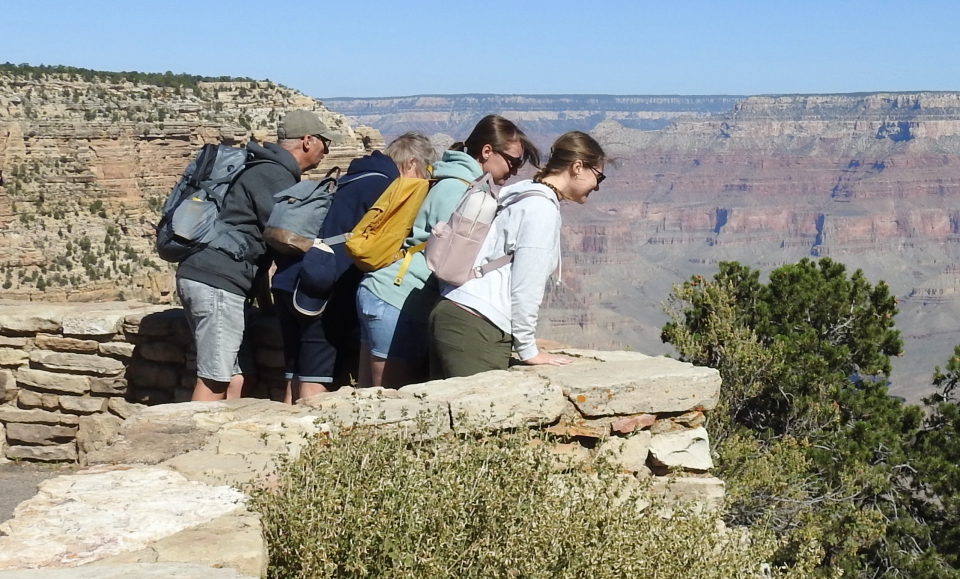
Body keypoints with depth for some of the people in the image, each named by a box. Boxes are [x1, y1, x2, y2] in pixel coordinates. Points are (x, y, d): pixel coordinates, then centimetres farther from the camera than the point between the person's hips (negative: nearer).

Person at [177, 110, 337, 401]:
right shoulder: (275, 176, -9)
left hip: (202, 276, 10)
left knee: (233, 380, 8)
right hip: (217, 281, -10)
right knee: (214, 381, -10)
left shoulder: (265, 169, 22)